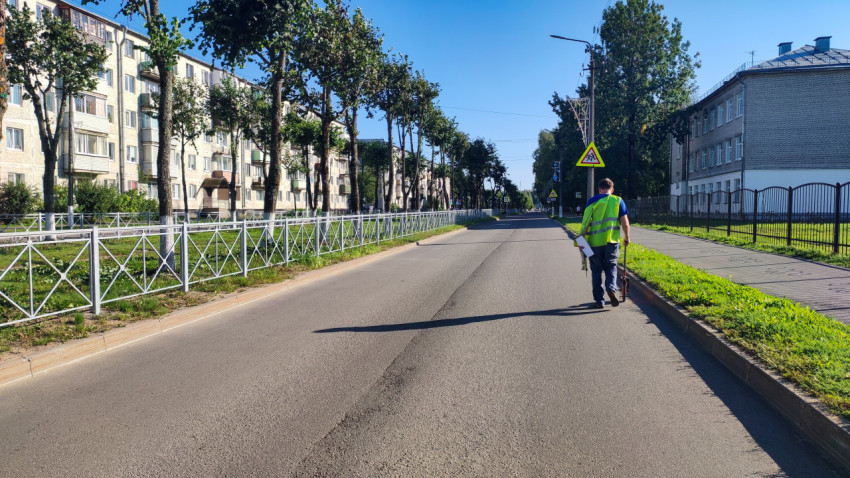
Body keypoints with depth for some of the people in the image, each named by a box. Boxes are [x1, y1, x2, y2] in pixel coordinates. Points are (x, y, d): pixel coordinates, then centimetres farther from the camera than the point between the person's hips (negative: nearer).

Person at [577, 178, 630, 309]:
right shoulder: (618, 201, 6)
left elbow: (585, 222, -4)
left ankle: (599, 300, 10)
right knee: (611, 267, 14)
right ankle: (611, 288, -14)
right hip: (612, 241, 0)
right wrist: (626, 238, 15)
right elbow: (625, 223, 1)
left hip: (595, 242, 0)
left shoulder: (592, 201, 4)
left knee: (596, 271, 10)